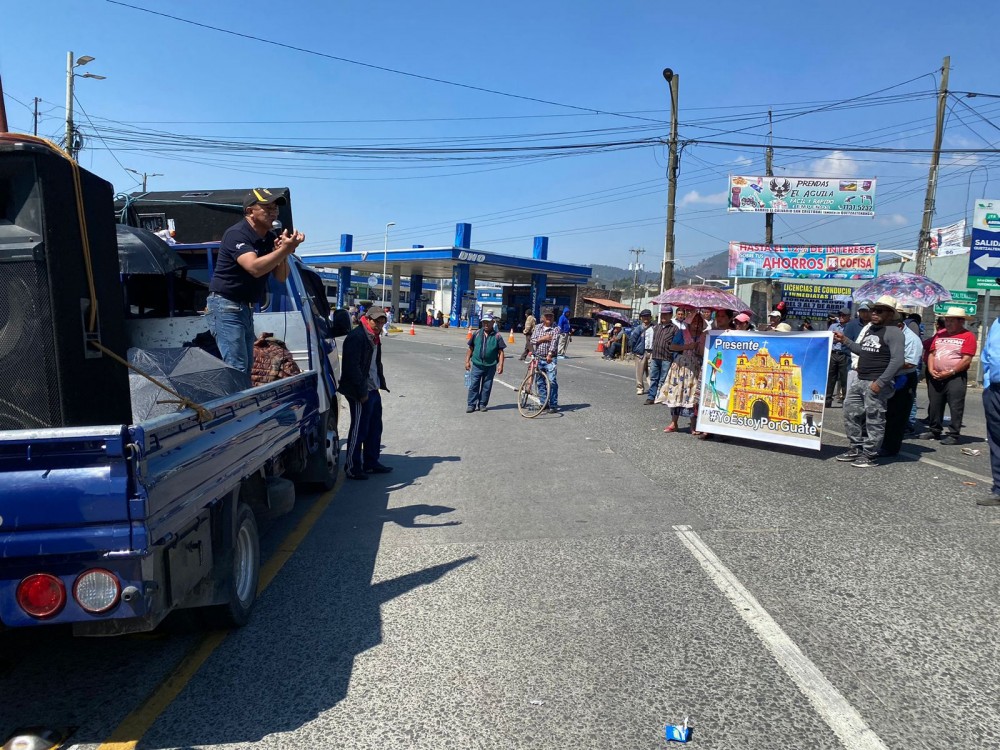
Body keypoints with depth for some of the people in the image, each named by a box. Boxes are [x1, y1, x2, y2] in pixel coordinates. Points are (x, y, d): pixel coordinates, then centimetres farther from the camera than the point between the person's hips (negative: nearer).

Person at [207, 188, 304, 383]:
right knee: (237, 367, -14)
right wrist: (285, 250, -31)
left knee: (247, 367, 9)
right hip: (226, 306, -8)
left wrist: (282, 252, -11)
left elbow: (281, 277, 6)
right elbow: (255, 268, -31)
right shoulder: (236, 234, -15)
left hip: (247, 308, 9)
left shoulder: (271, 237, 8)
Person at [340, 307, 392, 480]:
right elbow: (352, 367, -21)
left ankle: (371, 463, 27)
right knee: (359, 430, -3)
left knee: (375, 428, 15)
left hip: (373, 390, 10)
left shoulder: (374, 338, 16)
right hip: (361, 393, -10)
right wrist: (362, 392, -21)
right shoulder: (356, 337, -15)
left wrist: (381, 384, 16)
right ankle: (352, 468, 6)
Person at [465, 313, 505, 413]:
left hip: (490, 366, -1)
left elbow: (500, 352, 0)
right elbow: (471, 348, 10)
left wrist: (500, 365, -7)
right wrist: (467, 361, 5)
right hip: (477, 364, 1)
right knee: (474, 385, 0)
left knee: (487, 386, 7)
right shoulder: (477, 334, 5)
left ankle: (482, 404, 19)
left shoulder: (497, 336, 0)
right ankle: (471, 404, 6)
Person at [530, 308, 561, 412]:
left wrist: (550, 354, -31)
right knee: (540, 382, 7)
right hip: (538, 358, 4)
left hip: (550, 358, -4)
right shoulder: (538, 327, 10)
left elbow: (554, 342, -17)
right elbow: (532, 341, 4)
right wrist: (543, 339, -13)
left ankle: (553, 405, -8)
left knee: (552, 381, -13)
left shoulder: (556, 328, -3)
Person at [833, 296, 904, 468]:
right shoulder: (870, 329, 17)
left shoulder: (893, 332, -11)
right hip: (860, 381, 9)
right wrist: (845, 340, 20)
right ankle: (856, 448, 26)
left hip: (877, 383, -9)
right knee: (851, 413, 14)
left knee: (874, 420, -2)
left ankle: (871, 455, 7)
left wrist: (880, 382, -22)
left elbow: (897, 360, -18)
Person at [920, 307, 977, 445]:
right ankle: (934, 431, 22)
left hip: (956, 377, -6)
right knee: (934, 405, 11)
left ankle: (954, 435, 0)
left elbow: (966, 360, -12)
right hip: (936, 377, 6)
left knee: (955, 407, -4)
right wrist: (931, 370, -3)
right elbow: (932, 353, 12)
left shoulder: (968, 336, -5)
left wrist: (950, 372, -16)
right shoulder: (940, 334, 13)